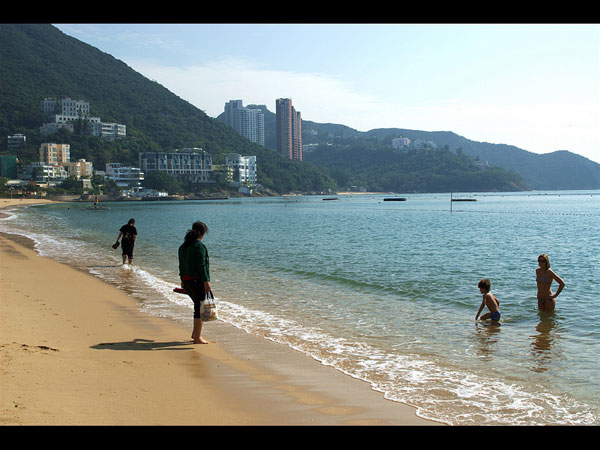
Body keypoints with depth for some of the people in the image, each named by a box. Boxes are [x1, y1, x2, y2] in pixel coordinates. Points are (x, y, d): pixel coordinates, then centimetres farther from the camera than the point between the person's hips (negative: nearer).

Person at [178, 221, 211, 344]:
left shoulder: (183, 246, 10)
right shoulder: (200, 246, -14)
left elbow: (181, 265, 16)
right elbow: (201, 265, -20)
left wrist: (182, 280, 23)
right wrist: (206, 281, -19)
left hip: (186, 280, 8)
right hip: (197, 281, -8)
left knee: (198, 305, 21)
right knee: (200, 308, -1)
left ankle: (195, 333, 24)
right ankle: (197, 337, 2)